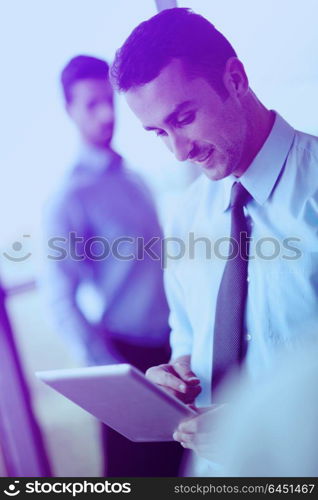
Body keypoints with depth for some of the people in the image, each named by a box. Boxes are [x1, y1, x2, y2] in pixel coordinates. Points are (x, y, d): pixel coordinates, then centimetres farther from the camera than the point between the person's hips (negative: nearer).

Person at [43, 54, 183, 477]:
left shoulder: (133, 177, 10)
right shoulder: (71, 196, -12)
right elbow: (61, 301, -19)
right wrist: (108, 372, -24)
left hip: (171, 349, 7)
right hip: (130, 354, -7)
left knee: (176, 461, 16)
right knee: (137, 469, 5)